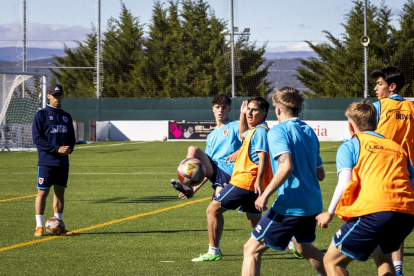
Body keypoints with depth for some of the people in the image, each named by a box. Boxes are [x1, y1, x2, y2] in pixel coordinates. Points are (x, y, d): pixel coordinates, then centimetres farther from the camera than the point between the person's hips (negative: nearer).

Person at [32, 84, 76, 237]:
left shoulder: (66, 116, 15)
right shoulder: (41, 115, -3)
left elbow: (72, 138, 19)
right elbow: (37, 138, -10)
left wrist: (69, 148, -5)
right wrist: (57, 149, -16)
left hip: (63, 162, 5)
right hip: (46, 162, -5)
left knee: (60, 192, 8)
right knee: (42, 192, -5)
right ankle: (39, 227, -2)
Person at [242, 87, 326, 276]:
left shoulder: (278, 131, -10)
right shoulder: (309, 132, 13)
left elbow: (286, 166, -26)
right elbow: (320, 174, 17)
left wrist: (265, 195, -21)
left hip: (290, 206, -8)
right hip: (313, 204, 8)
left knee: (252, 249, -3)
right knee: (304, 247, 33)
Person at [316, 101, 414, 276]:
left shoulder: (349, 146, 12)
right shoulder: (397, 148, 27)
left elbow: (345, 183, -2)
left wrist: (330, 213, 7)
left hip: (373, 210, -6)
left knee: (332, 261, 7)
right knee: (381, 255, 34)